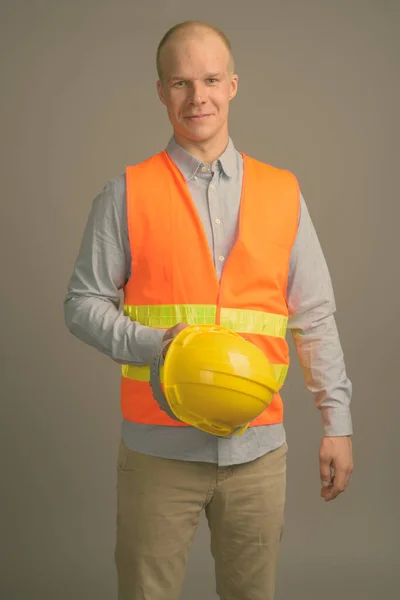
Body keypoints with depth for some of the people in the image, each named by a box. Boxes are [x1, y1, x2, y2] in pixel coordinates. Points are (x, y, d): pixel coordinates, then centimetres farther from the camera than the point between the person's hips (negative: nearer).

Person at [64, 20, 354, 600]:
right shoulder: (128, 194, 1)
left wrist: (337, 422, 5)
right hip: (159, 446, -1)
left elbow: (315, 317, 9)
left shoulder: (283, 193, 7)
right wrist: (153, 344, -16)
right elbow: (84, 304, 2)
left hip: (258, 447, 2)